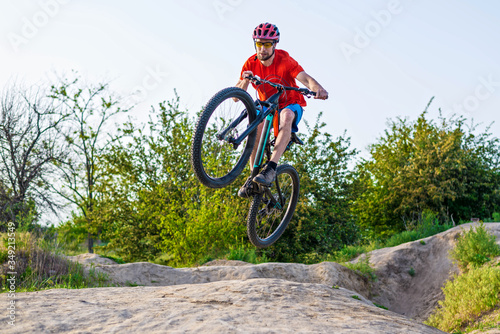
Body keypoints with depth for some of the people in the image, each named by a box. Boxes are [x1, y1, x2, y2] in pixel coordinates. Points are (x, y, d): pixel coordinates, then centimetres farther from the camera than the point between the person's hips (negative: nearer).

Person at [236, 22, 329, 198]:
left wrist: (318, 89, -59)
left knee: (286, 116, -38)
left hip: (291, 104, -3)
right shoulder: (251, 64, -13)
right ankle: (253, 177, -20)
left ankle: (271, 168, -45)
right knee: (256, 125, -30)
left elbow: (305, 78, -37)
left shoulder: (284, 60, -21)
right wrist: (244, 81, -39)